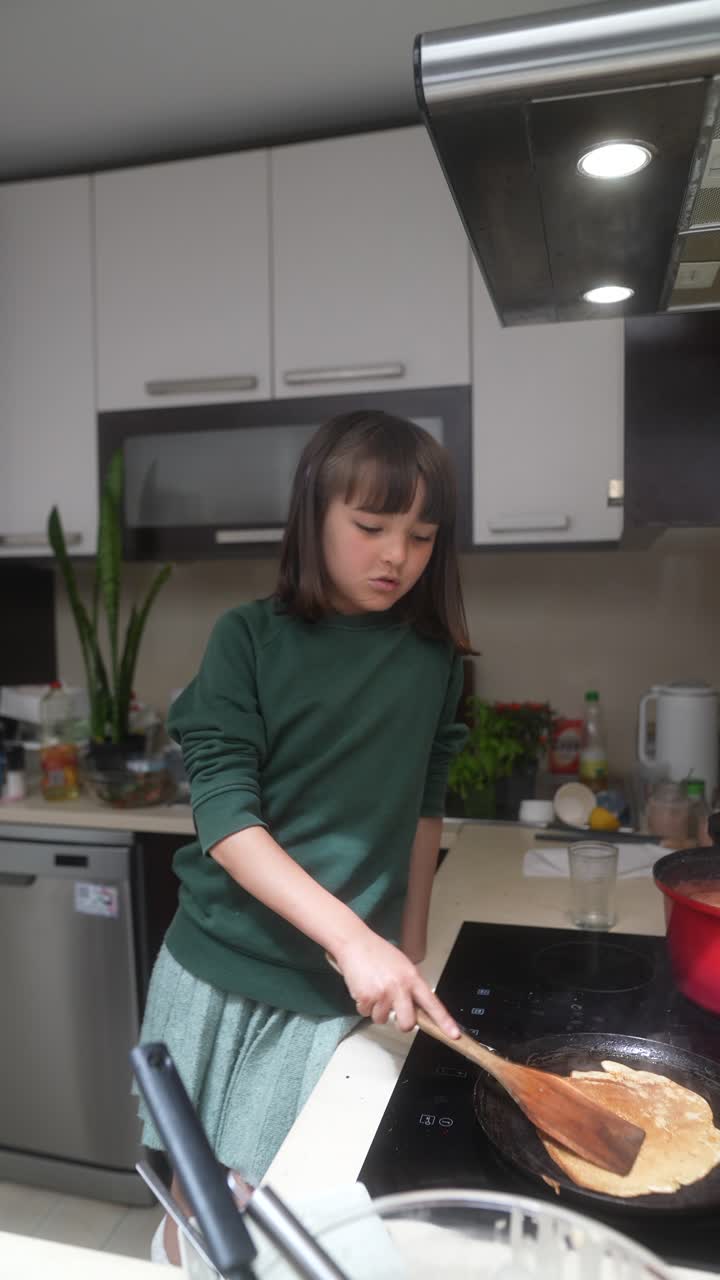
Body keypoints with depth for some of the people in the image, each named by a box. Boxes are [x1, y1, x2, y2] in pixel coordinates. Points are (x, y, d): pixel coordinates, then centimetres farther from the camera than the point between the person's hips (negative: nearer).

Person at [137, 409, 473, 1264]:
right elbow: (224, 816, -14)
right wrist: (352, 936, -24)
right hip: (216, 968, 0)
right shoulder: (248, 639, -8)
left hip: (332, 991, 1)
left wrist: (407, 952, 9)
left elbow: (423, 807, 9)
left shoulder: (434, 658, 0)